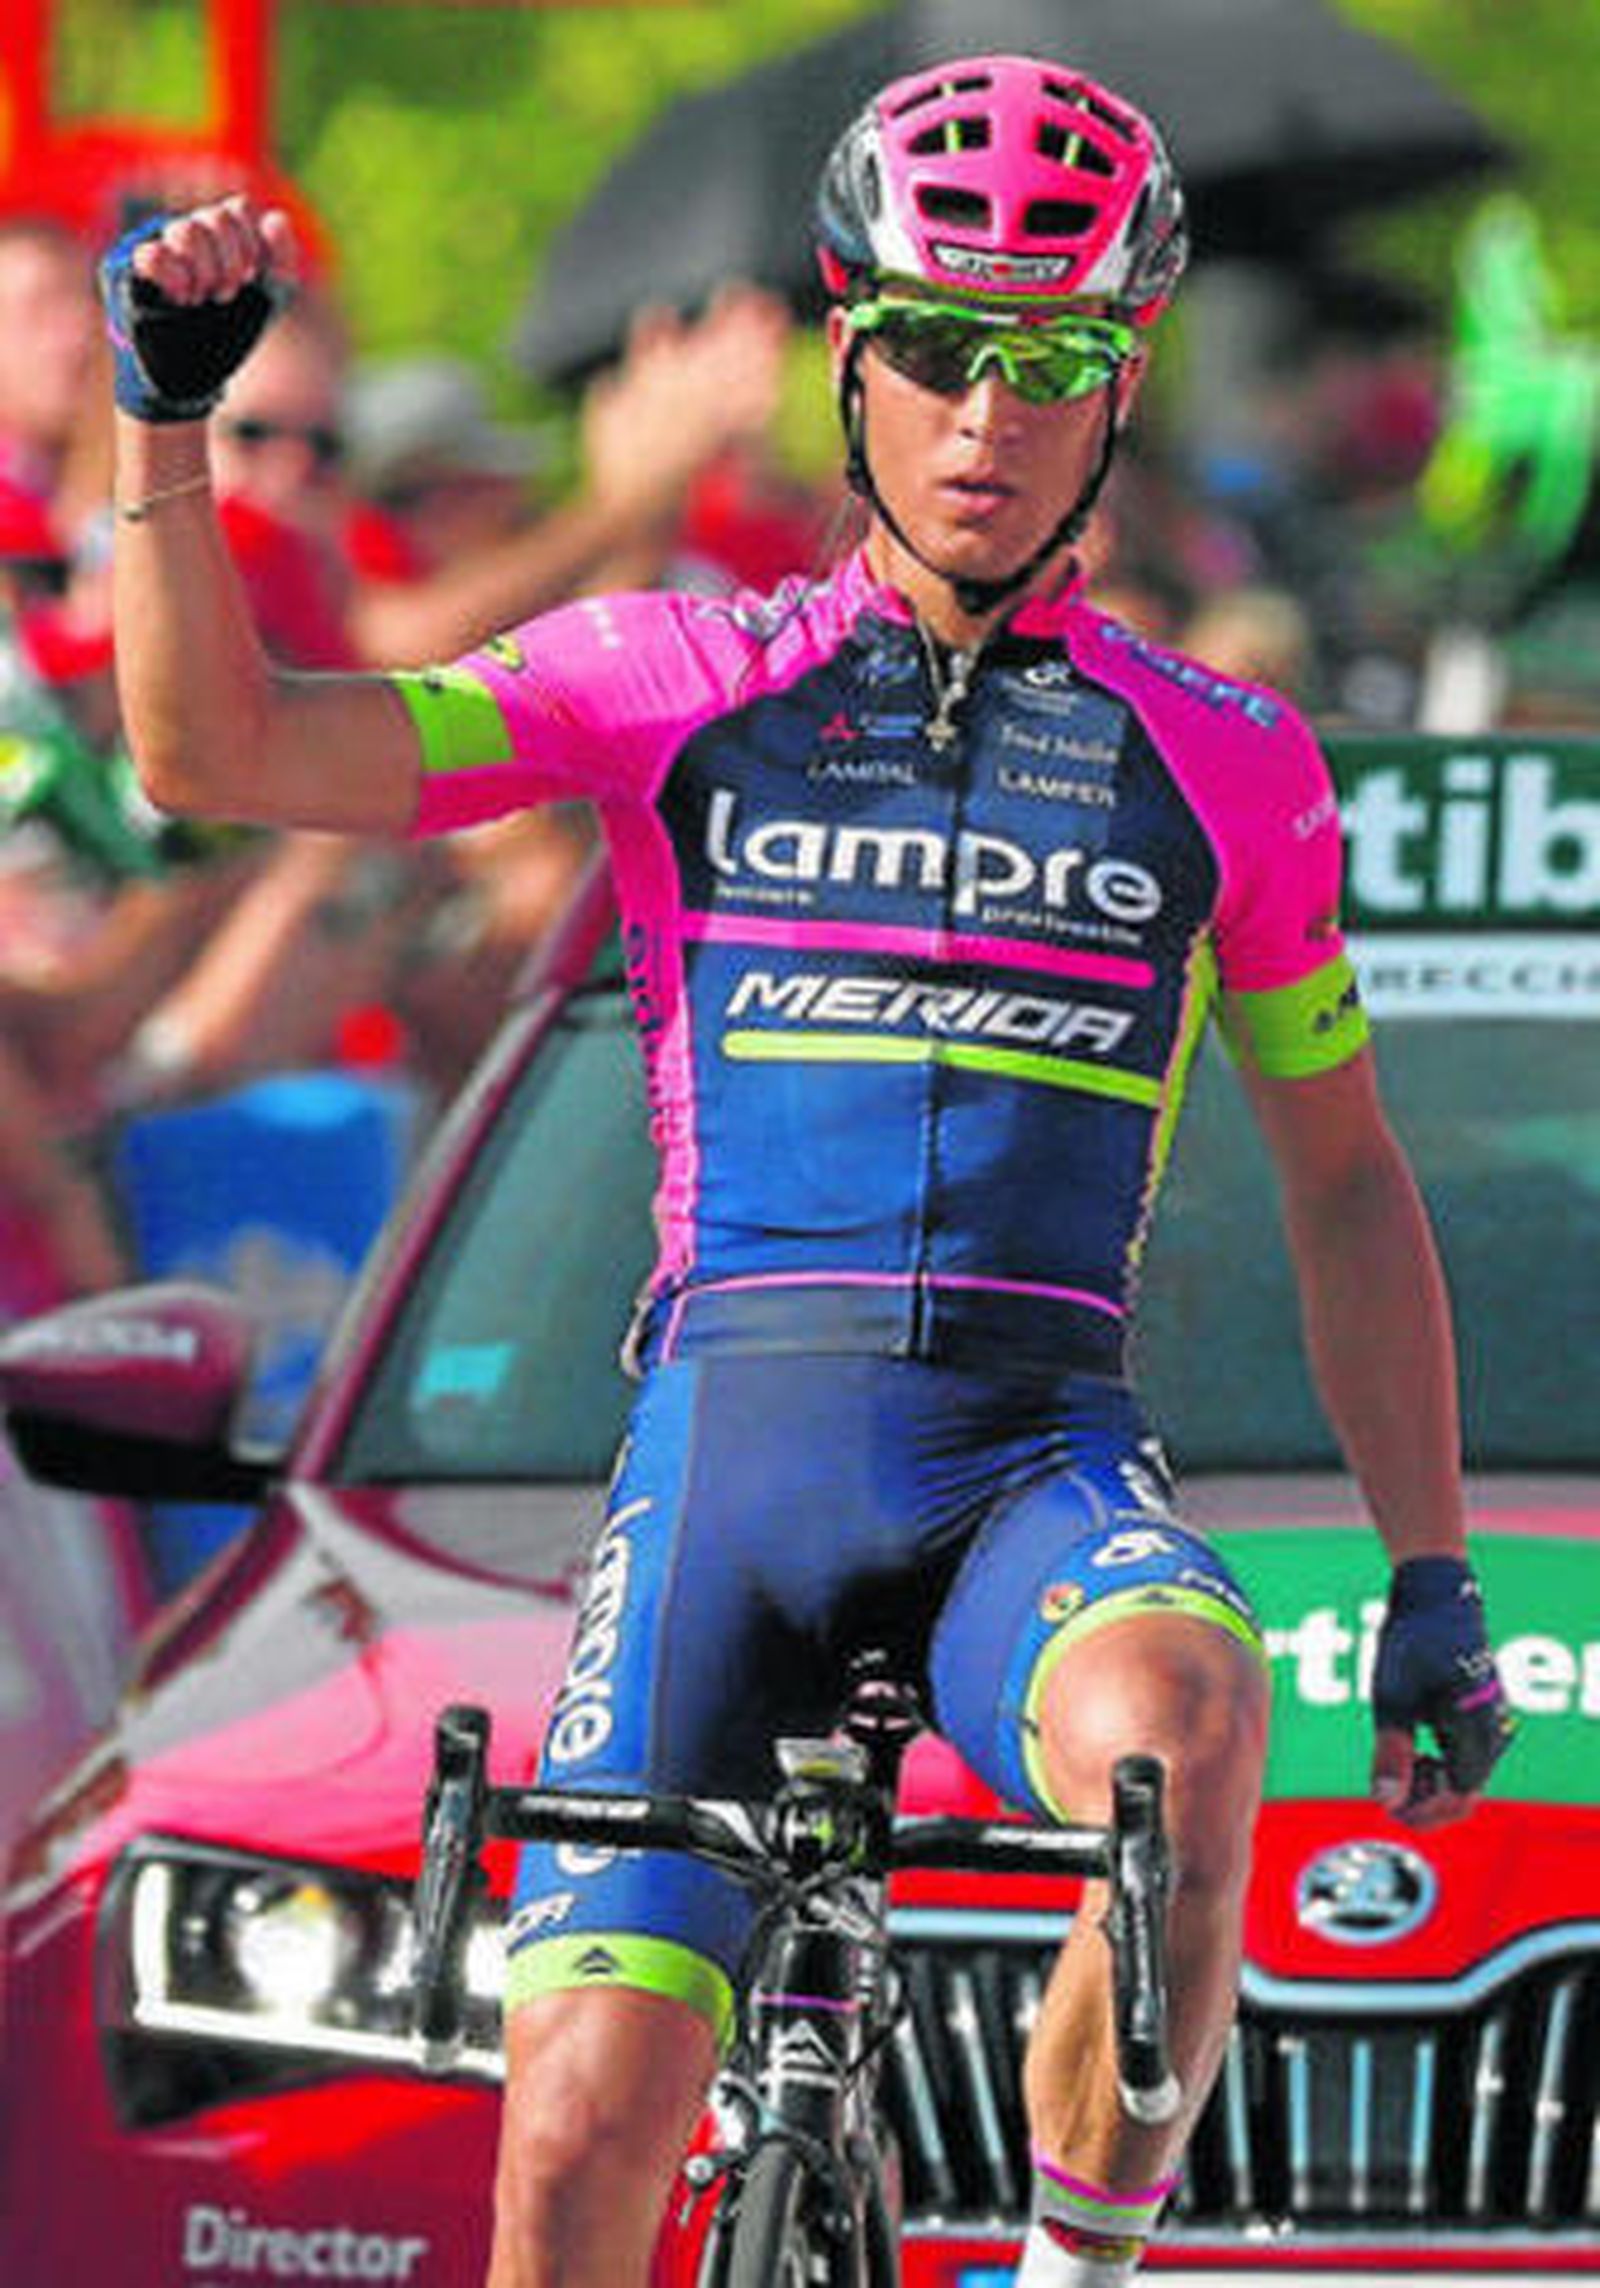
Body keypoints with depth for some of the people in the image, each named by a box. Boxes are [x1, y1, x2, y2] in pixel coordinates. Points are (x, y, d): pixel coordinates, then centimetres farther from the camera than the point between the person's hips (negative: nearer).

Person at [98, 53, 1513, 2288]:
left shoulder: (1220, 763, 10)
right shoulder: (674, 681, 8)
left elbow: (1343, 1181, 19)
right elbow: (220, 751, 2)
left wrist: (1434, 1582, 15)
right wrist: (169, 410, -11)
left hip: (1041, 1454, 0)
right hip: (735, 1432, 0)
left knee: (1172, 1724, -36)